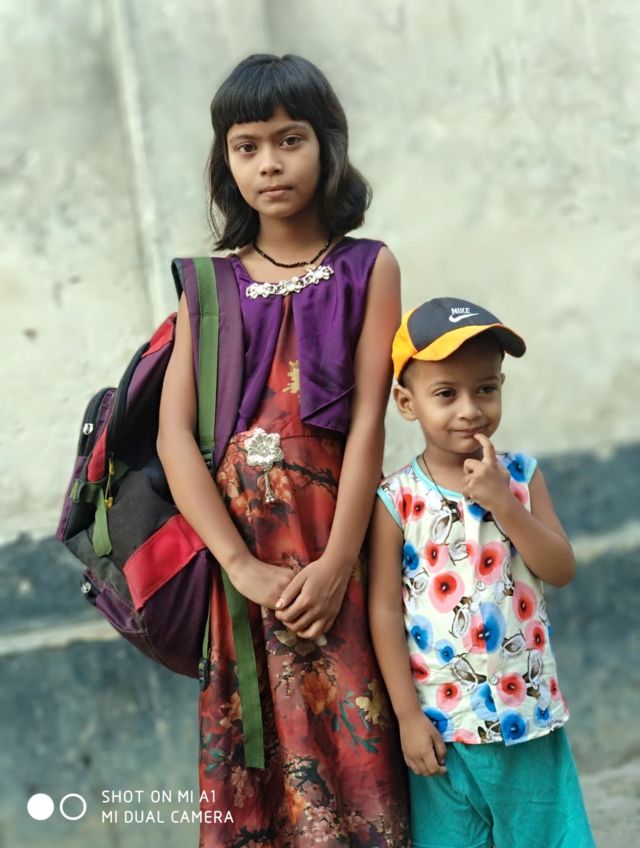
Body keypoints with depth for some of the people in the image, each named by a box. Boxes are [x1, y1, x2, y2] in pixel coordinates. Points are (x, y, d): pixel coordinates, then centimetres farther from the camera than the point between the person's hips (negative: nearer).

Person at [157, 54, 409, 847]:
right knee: (250, 753, 7)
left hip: (332, 549, -1)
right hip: (238, 550, 2)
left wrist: (337, 561, -15)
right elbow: (175, 434, -2)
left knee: (353, 744, 1)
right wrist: (243, 565, -13)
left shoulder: (368, 269, 4)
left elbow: (368, 420, -5)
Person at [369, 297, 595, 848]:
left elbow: (562, 571, -6)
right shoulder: (398, 499, -9)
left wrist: (502, 503, -18)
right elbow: (385, 609, -7)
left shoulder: (521, 476, -1)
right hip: (441, 721, -2)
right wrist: (407, 715, -8)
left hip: (528, 714, 2)